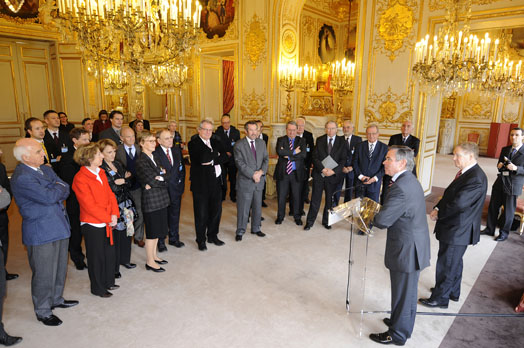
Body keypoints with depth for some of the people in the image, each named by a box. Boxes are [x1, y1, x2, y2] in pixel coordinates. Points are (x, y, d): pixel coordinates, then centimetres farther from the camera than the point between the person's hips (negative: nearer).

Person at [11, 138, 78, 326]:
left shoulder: (46, 169, 9)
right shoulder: (21, 178, -20)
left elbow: (65, 190, 4)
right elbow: (49, 197, -25)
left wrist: (54, 192, -15)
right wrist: (58, 188, -6)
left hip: (59, 226, 8)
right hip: (40, 233, -8)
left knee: (60, 269, 21)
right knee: (44, 275, 6)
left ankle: (56, 300, 40)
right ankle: (43, 311, 25)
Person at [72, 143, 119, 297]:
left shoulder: (101, 173, 7)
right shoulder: (80, 179, -17)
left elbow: (110, 194, 7)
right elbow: (89, 205, -19)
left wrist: (114, 214, -6)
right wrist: (108, 219, -16)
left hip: (107, 222, 7)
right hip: (92, 224, -7)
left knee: (109, 252, 16)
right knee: (96, 256, 7)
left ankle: (108, 282, 35)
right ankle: (98, 288, 24)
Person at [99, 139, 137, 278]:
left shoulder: (118, 165, 11)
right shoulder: (100, 169, -12)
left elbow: (129, 182, 12)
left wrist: (123, 180, -6)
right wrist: (120, 182, -13)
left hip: (125, 204, 7)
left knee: (126, 232, 14)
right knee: (114, 236, -1)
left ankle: (124, 259, 31)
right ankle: (113, 268, 14)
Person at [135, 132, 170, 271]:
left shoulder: (155, 157, 11)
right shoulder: (141, 160, -13)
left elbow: (166, 176, 4)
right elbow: (151, 180, -21)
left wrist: (156, 181, -11)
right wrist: (162, 178, -6)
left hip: (161, 198, 8)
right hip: (150, 199, -8)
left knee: (158, 229, 16)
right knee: (152, 231, 2)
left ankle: (154, 255, 32)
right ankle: (150, 262, 15)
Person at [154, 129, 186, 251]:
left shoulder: (177, 151, 5)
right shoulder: (154, 153, -14)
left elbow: (182, 168, 11)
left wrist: (181, 183, 5)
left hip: (176, 189, 5)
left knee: (175, 215, 17)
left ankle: (174, 238, 34)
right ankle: (160, 241, 24)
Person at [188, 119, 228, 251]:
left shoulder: (215, 142, 11)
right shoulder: (193, 143, -7)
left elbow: (225, 157, -1)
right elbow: (202, 158, -23)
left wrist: (212, 161, -15)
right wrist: (216, 154, -9)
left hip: (216, 182, 6)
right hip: (201, 183, -5)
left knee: (216, 211, 14)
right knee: (201, 214, 5)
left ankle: (212, 236, 32)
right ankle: (201, 240, 21)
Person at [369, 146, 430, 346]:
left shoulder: (400, 187, -28)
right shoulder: (410, 180, 5)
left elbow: (382, 221, -28)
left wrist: (375, 216, -8)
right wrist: (382, 210, -1)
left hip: (406, 250, -10)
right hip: (413, 246, 10)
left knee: (402, 294, 9)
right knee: (408, 291, 25)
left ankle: (398, 335, 28)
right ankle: (404, 324, 45)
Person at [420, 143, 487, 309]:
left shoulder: (476, 178, -25)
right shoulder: (465, 172, 6)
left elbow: (459, 203, -28)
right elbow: (449, 194, 10)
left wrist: (438, 214, -14)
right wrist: (438, 208, -5)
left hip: (457, 231, -10)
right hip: (455, 228, 10)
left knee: (446, 265, 5)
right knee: (454, 262, 24)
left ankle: (440, 298, 21)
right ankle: (453, 292, 43)